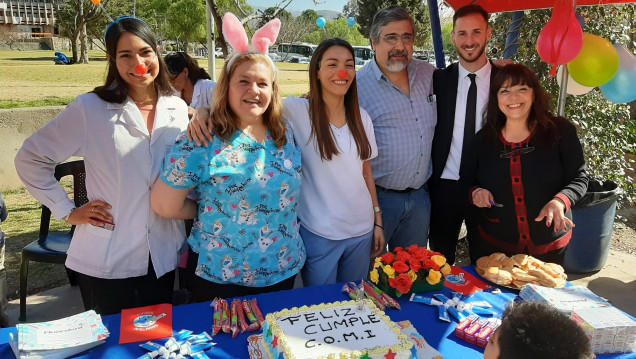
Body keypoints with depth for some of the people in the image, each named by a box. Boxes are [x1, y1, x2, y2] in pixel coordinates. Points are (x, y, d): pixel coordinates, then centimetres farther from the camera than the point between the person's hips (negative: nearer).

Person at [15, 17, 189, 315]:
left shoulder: (177, 109, 3)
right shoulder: (90, 109, -8)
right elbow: (29, 159, -1)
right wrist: (67, 211, -5)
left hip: (163, 258, 3)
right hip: (107, 262, -3)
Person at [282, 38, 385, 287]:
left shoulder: (361, 117, 5)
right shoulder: (297, 111, -9)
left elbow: (366, 173, 10)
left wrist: (378, 221, 10)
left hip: (361, 230, 4)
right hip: (318, 234, -4)